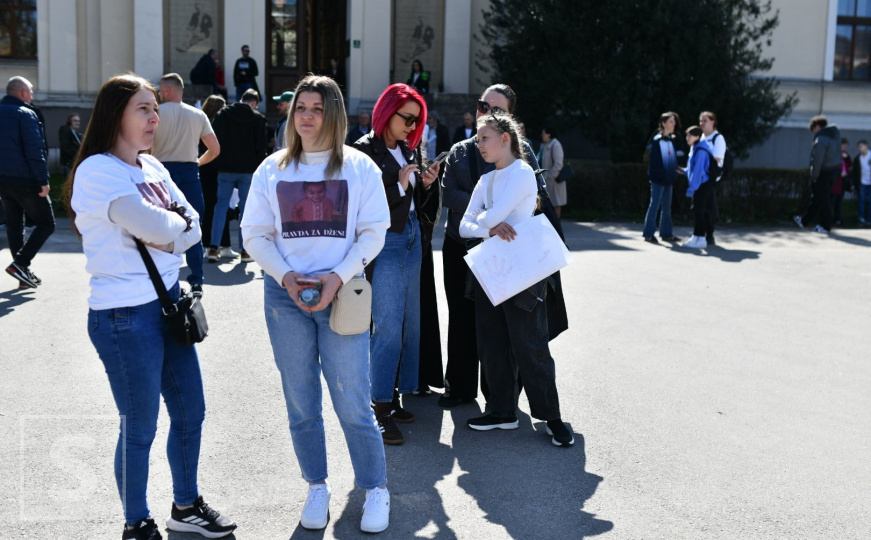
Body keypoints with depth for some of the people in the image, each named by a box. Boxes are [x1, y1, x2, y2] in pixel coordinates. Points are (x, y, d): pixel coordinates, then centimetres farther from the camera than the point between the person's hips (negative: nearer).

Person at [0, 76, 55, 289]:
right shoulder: (26, 114, -11)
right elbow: (34, 151, -19)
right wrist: (43, 181, -17)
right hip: (25, 180, -8)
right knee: (46, 224, 2)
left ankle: (24, 275, 16)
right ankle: (20, 263, -10)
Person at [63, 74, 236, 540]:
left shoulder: (152, 167, 9)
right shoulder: (97, 170, -15)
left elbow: (192, 227, 4)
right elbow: (155, 226, -24)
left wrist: (167, 237, -15)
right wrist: (178, 222, -3)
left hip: (169, 301, 8)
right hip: (125, 315, -8)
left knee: (190, 411, 18)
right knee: (139, 429, 6)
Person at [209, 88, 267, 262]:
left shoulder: (222, 114, 4)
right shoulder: (258, 119, -4)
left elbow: (215, 141, 4)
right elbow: (261, 147, -5)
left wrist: (217, 164, 10)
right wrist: (260, 168, 5)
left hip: (225, 168, 2)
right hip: (249, 170, -2)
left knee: (221, 205, 7)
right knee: (246, 208, 4)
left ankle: (213, 248, 0)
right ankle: (245, 250, 4)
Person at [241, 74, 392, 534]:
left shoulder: (359, 167, 1)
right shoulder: (272, 170, 6)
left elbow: (374, 232, -1)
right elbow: (255, 234, 6)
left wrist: (338, 277, -13)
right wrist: (286, 277, -10)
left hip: (340, 293, -2)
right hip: (285, 294, 2)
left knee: (352, 403, -3)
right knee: (301, 404, 9)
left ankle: (376, 490, 14)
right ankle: (317, 489, 24)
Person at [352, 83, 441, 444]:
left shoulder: (407, 150, 13)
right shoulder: (365, 151, -9)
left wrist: (426, 185, 0)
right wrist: (399, 186, -18)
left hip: (411, 239, 8)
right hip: (385, 243, -8)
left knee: (410, 326, 10)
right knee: (388, 329, -7)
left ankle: (392, 397, 20)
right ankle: (381, 410, 1)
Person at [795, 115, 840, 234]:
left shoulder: (821, 139, -19)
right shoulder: (834, 135, 9)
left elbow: (817, 160, -22)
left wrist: (814, 176, -13)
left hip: (824, 172, -9)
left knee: (821, 200, 1)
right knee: (816, 198, 18)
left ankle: (826, 226, 8)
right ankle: (804, 221, 30)